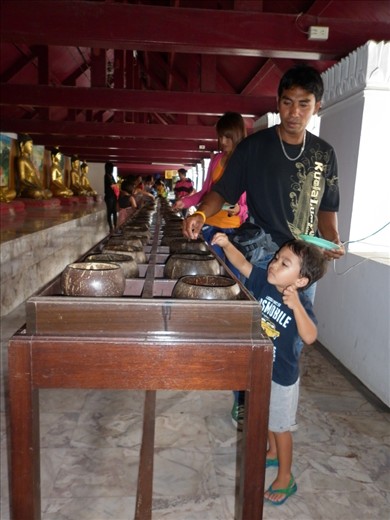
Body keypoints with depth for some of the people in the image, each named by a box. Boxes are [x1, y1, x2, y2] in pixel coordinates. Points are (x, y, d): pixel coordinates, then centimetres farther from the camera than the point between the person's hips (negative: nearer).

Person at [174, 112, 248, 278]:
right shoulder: (216, 159, 9)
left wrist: (240, 210, -22)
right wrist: (185, 201, 2)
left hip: (235, 228, -4)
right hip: (211, 225, 4)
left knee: (234, 275, -3)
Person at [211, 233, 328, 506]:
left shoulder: (301, 303, -27)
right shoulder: (265, 282, -12)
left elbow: (310, 337, -40)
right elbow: (242, 263, -13)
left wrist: (295, 306, -51)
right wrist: (227, 244, -28)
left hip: (282, 376, -6)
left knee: (281, 426, 11)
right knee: (265, 417, 27)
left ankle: (285, 478, 33)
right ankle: (274, 453, 53)